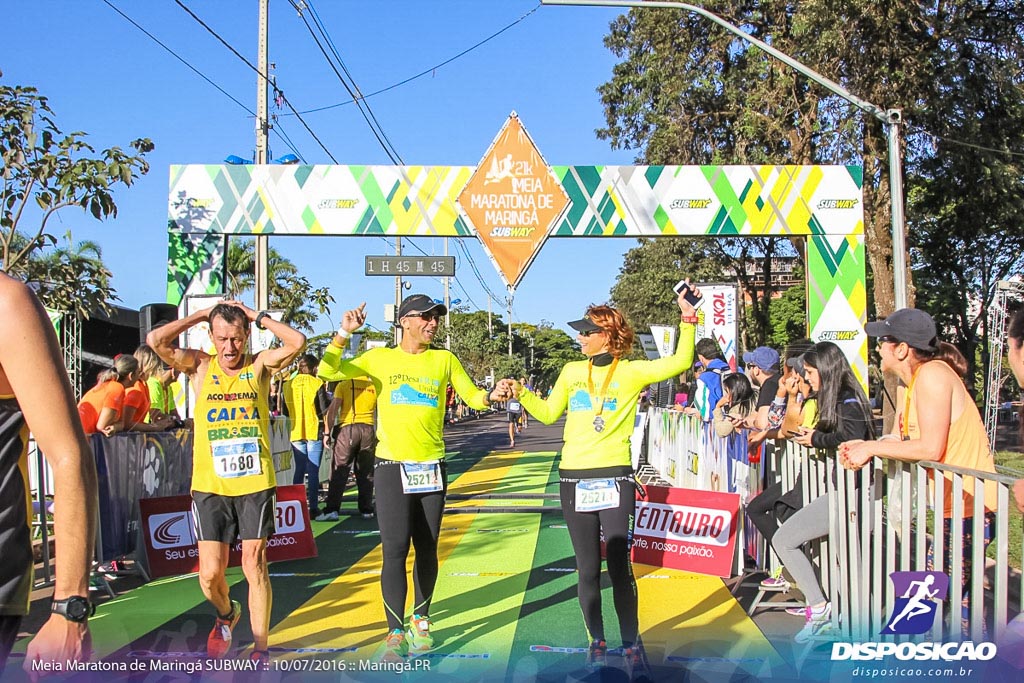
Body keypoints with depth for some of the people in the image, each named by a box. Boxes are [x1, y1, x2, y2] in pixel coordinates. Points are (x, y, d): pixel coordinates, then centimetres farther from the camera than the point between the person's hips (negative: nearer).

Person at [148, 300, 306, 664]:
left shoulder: (259, 365, 2)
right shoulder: (199, 366, 4)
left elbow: (297, 342, -14)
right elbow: (155, 340, -10)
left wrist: (257, 316, -5)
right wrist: (201, 314, -2)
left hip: (255, 483, -1)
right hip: (210, 486, 1)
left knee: (254, 565, 3)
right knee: (210, 573, 4)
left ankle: (260, 648, 14)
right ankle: (226, 614, 37)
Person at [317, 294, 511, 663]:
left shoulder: (444, 359, 6)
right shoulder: (379, 358, 2)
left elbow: (473, 397, 7)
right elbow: (327, 372, 0)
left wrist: (491, 395, -14)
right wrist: (344, 333, -10)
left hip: (431, 467, 2)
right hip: (391, 467, -2)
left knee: (426, 549, 10)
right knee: (395, 550, -8)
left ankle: (421, 621, 27)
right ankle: (395, 633, 0)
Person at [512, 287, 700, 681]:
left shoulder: (631, 371, 0)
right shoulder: (572, 371, 10)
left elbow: (680, 363, -8)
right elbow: (548, 413, 18)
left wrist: (687, 319, -11)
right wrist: (522, 394, 6)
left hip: (615, 478, -3)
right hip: (574, 480, 3)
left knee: (618, 566, -4)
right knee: (588, 569, 9)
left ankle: (632, 647, 11)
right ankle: (597, 644, 21)